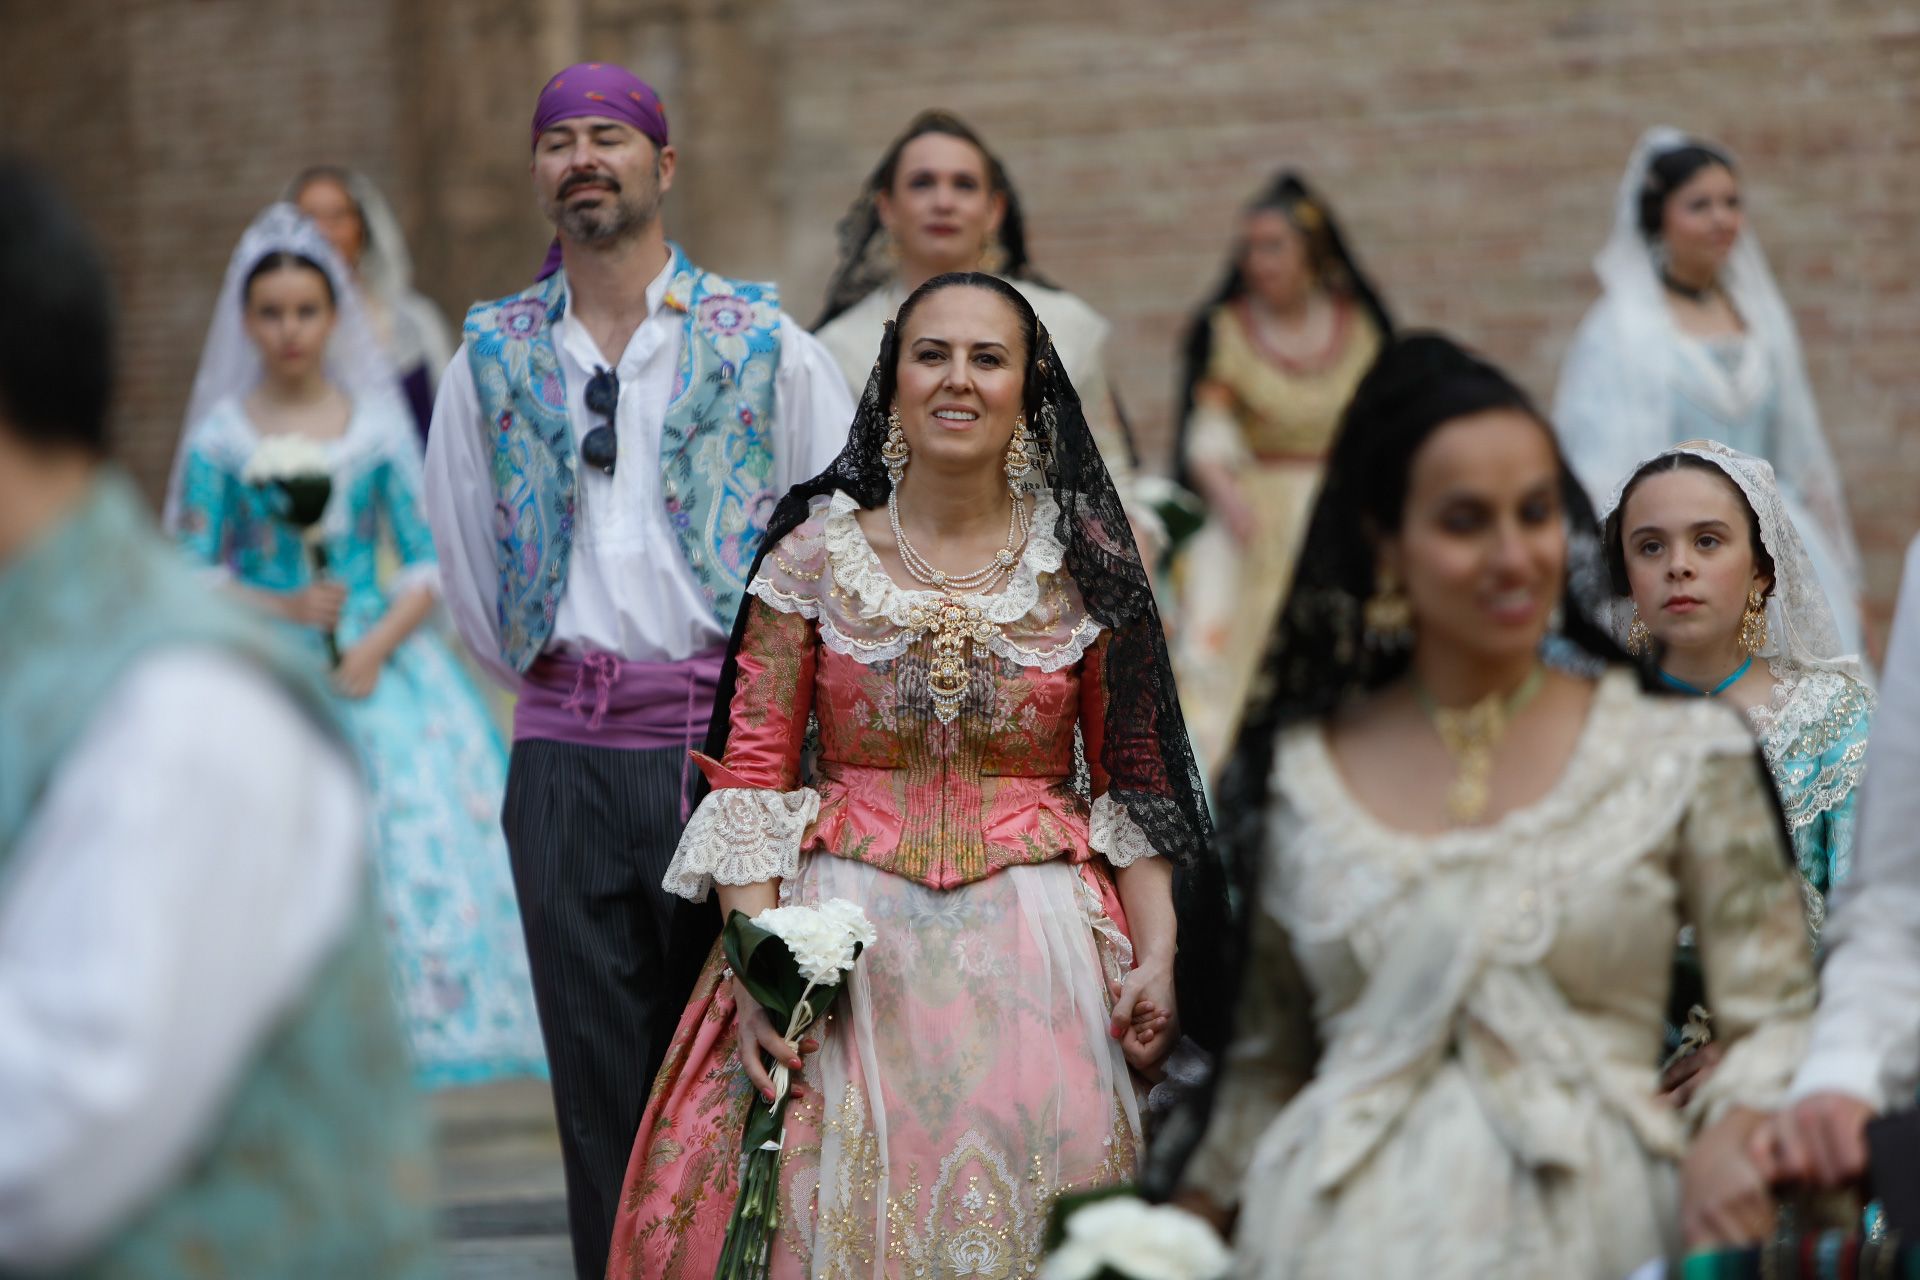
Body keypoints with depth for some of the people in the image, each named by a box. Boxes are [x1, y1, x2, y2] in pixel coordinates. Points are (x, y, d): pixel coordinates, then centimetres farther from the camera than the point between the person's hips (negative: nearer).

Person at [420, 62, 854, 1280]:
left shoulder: (764, 342, 2)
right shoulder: (494, 354, 9)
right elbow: (466, 557, 18)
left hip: (730, 736, -2)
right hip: (568, 756, 2)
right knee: (600, 1072, 2)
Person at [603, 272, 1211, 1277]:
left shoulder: (1083, 563, 2)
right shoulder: (816, 552, 0)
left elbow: (1131, 775, 3)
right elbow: (753, 767, -1)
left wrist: (1158, 957, -8)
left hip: (1036, 938, 0)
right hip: (847, 931, 0)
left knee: (1019, 1196, -3)